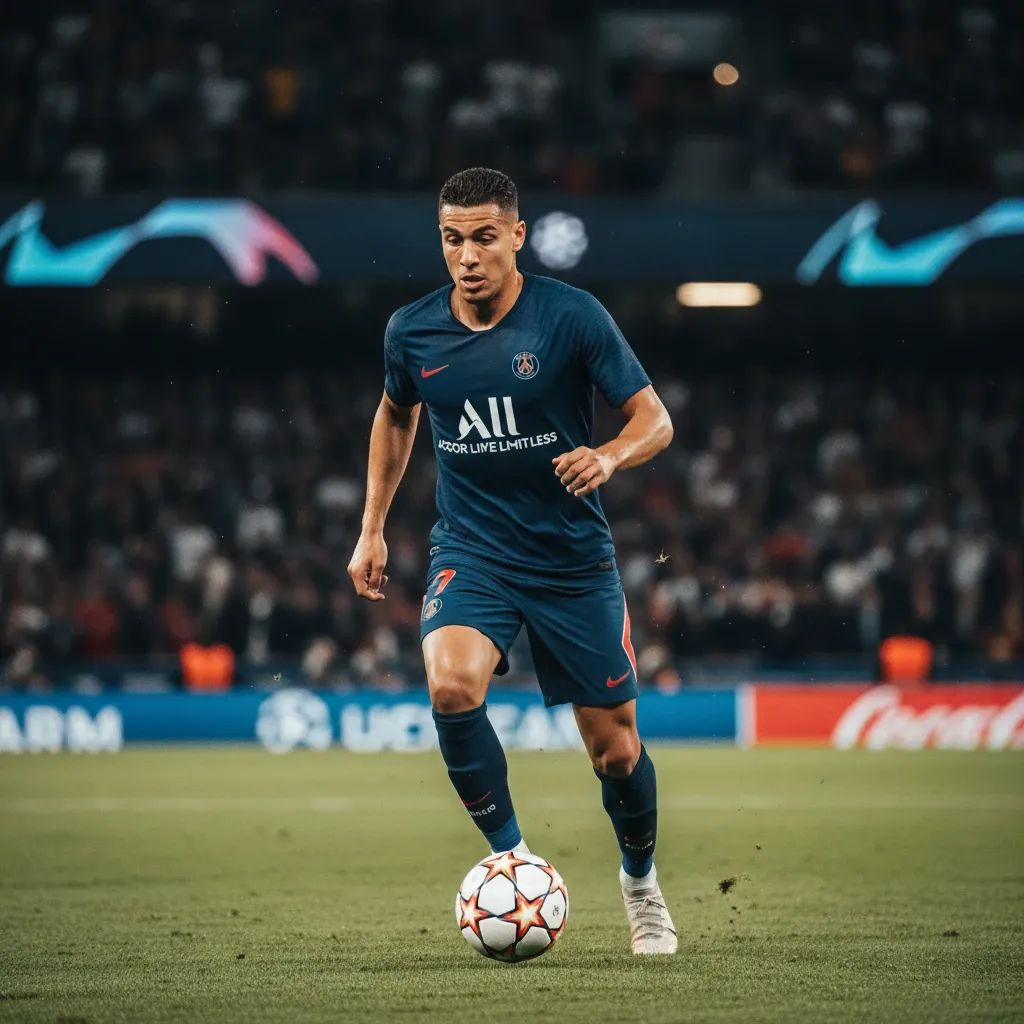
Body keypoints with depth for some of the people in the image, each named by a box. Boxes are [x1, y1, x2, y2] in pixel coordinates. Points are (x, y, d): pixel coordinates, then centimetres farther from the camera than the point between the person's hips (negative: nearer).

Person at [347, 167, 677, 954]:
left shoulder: (572, 317, -12)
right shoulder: (412, 331, -3)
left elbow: (655, 419, -10)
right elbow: (397, 415, 18)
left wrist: (609, 457, -32)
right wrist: (373, 527, 16)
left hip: (573, 557, -1)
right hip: (471, 552, 1)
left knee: (615, 748, 4)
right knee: (451, 683, -29)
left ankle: (641, 881, 34)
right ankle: (510, 854, -10)